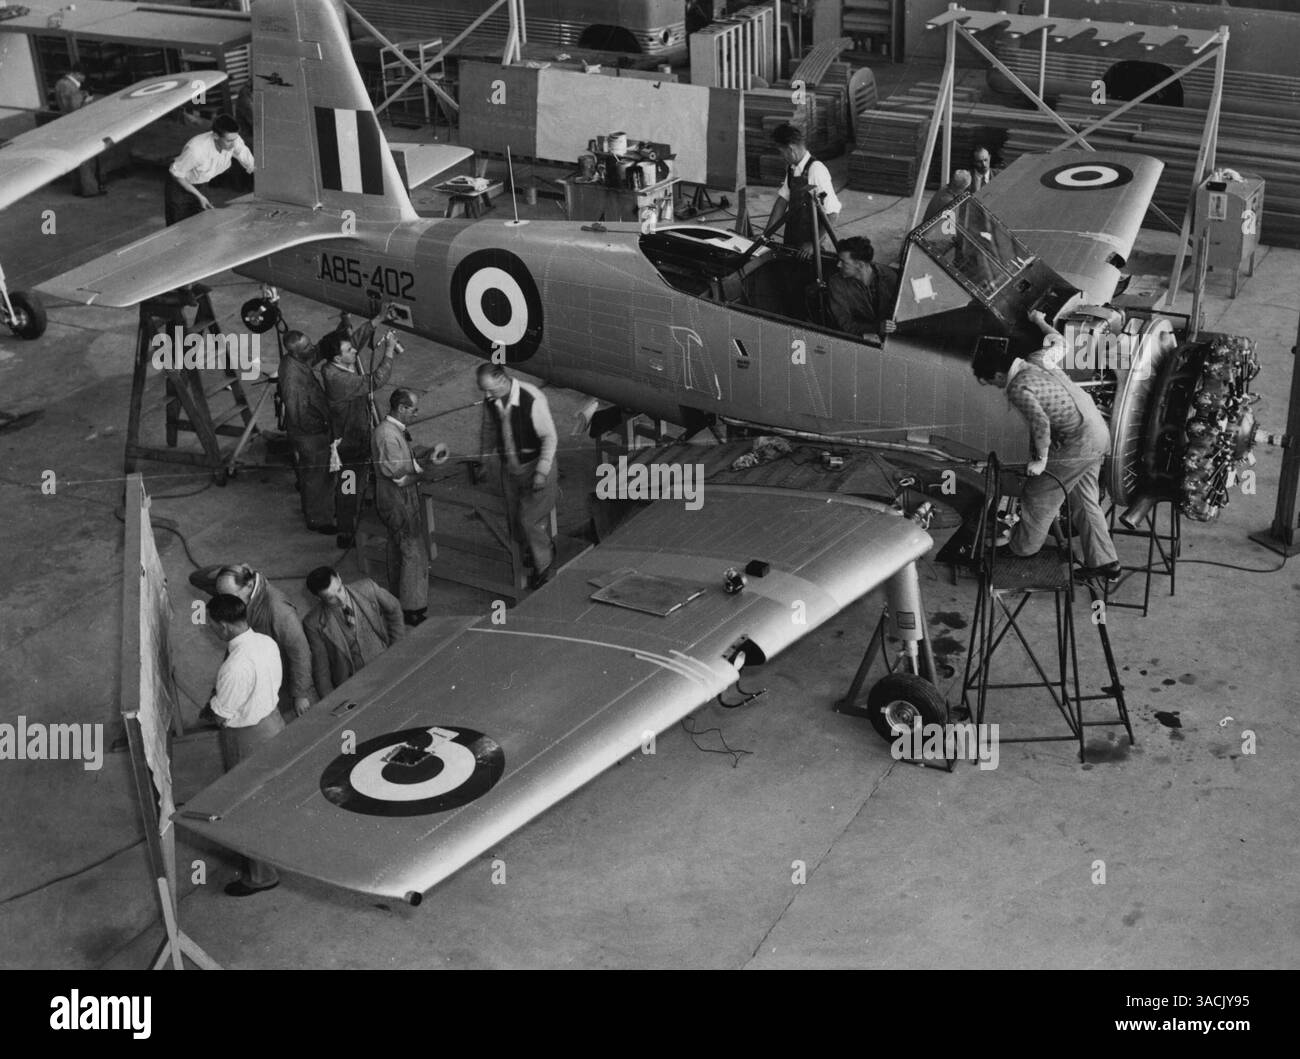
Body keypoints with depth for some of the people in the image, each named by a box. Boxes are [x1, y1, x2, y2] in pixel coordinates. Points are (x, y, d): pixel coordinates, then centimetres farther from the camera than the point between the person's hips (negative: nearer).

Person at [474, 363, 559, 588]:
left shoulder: (532, 399, -28)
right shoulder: (491, 400, -9)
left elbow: (549, 437, -20)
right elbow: (489, 429, 11)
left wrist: (541, 472, -21)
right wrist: (484, 460, 15)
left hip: (535, 465, -6)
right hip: (509, 466, 6)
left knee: (530, 520, -4)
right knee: (516, 521, 13)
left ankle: (545, 567, 17)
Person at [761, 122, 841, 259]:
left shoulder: (816, 170, -22)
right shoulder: (791, 168, 0)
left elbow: (832, 213, -22)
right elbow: (783, 199, 5)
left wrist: (814, 244, -20)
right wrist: (766, 234, -2)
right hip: (791, 237, 7)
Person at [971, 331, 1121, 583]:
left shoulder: (1019, 389, -19)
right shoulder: (1035, 367, 9)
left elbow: (1041, 423, -29)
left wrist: (1040, 460, -16)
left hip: (1077, 443, -9)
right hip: (1098, 433, 9)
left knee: (1038, 497, 8)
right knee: (1085, 501, 18)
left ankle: (1020, 548, 26)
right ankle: (1104, 562, 22)